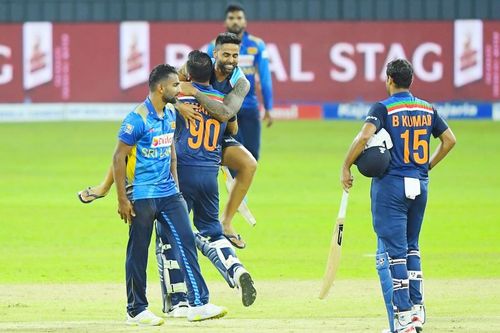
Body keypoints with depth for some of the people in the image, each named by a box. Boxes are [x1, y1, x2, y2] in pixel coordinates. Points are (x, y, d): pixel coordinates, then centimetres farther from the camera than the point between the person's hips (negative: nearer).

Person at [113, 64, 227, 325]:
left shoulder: (171, 114, 9)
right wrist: (122, 199, -15)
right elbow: (119, 158, -14)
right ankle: (136, 311, 11)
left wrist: (175, 184, 17)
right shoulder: (137, 119, -15)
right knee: (138, 252, 1)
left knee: (186, 243, -2)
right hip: (142, 196, -7)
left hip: (168, 194, 7)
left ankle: (198, 304, -4)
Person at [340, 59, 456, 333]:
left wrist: (346, 167, -13)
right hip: (419, 185, 5)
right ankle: (417, 308, 16)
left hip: (390, 185, -5)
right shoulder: (427, 109, 9)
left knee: (392, 252, -4)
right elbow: (449, 140, 12)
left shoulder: (383, 108, -8)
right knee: (410, 247, 21)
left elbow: (365, 135, -22)